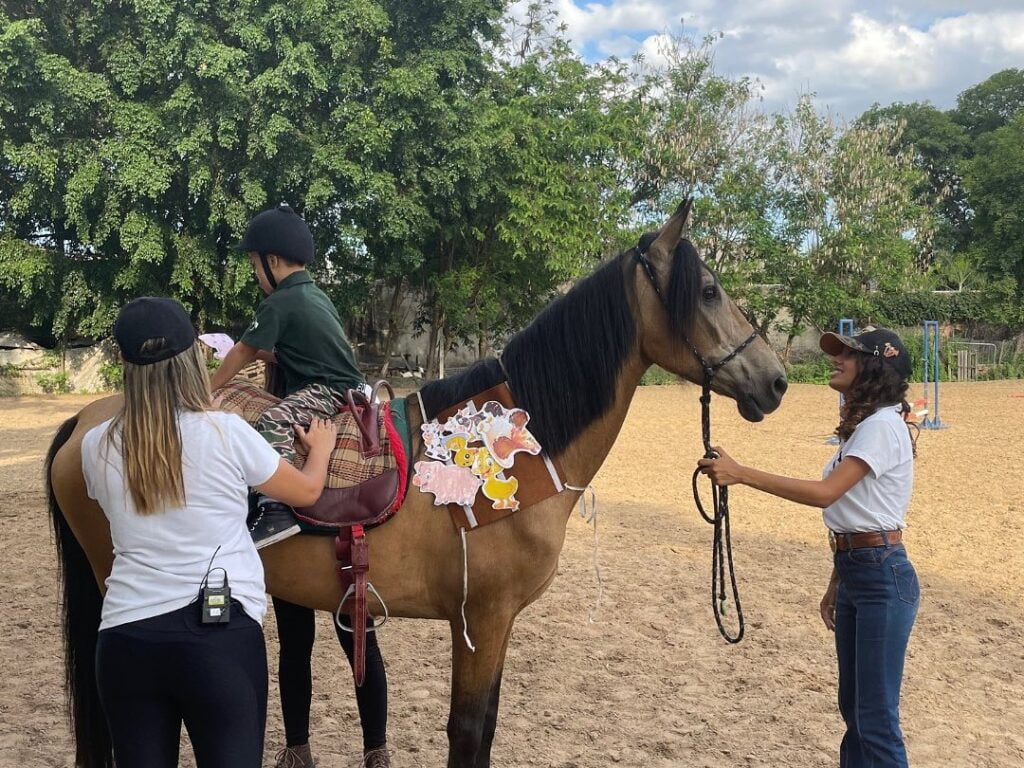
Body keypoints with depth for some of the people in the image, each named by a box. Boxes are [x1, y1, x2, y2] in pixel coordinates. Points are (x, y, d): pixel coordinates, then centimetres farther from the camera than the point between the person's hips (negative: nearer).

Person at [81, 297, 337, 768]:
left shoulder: (96, 446, 2)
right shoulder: (225, 432, -7)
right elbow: (306, 491, 9)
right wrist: (321, 449, 30)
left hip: (126, 635, 3)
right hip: (221, 633, -3)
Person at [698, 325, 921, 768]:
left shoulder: (882, 426, -16)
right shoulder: (860, 425, 14)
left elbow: (825, 493, -27)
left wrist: (741, 474, -29)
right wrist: (835, 585, 19)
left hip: (882, 577, -10)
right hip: (853, 572, 10)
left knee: (877, 717, -3)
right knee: (852, 707, 18)